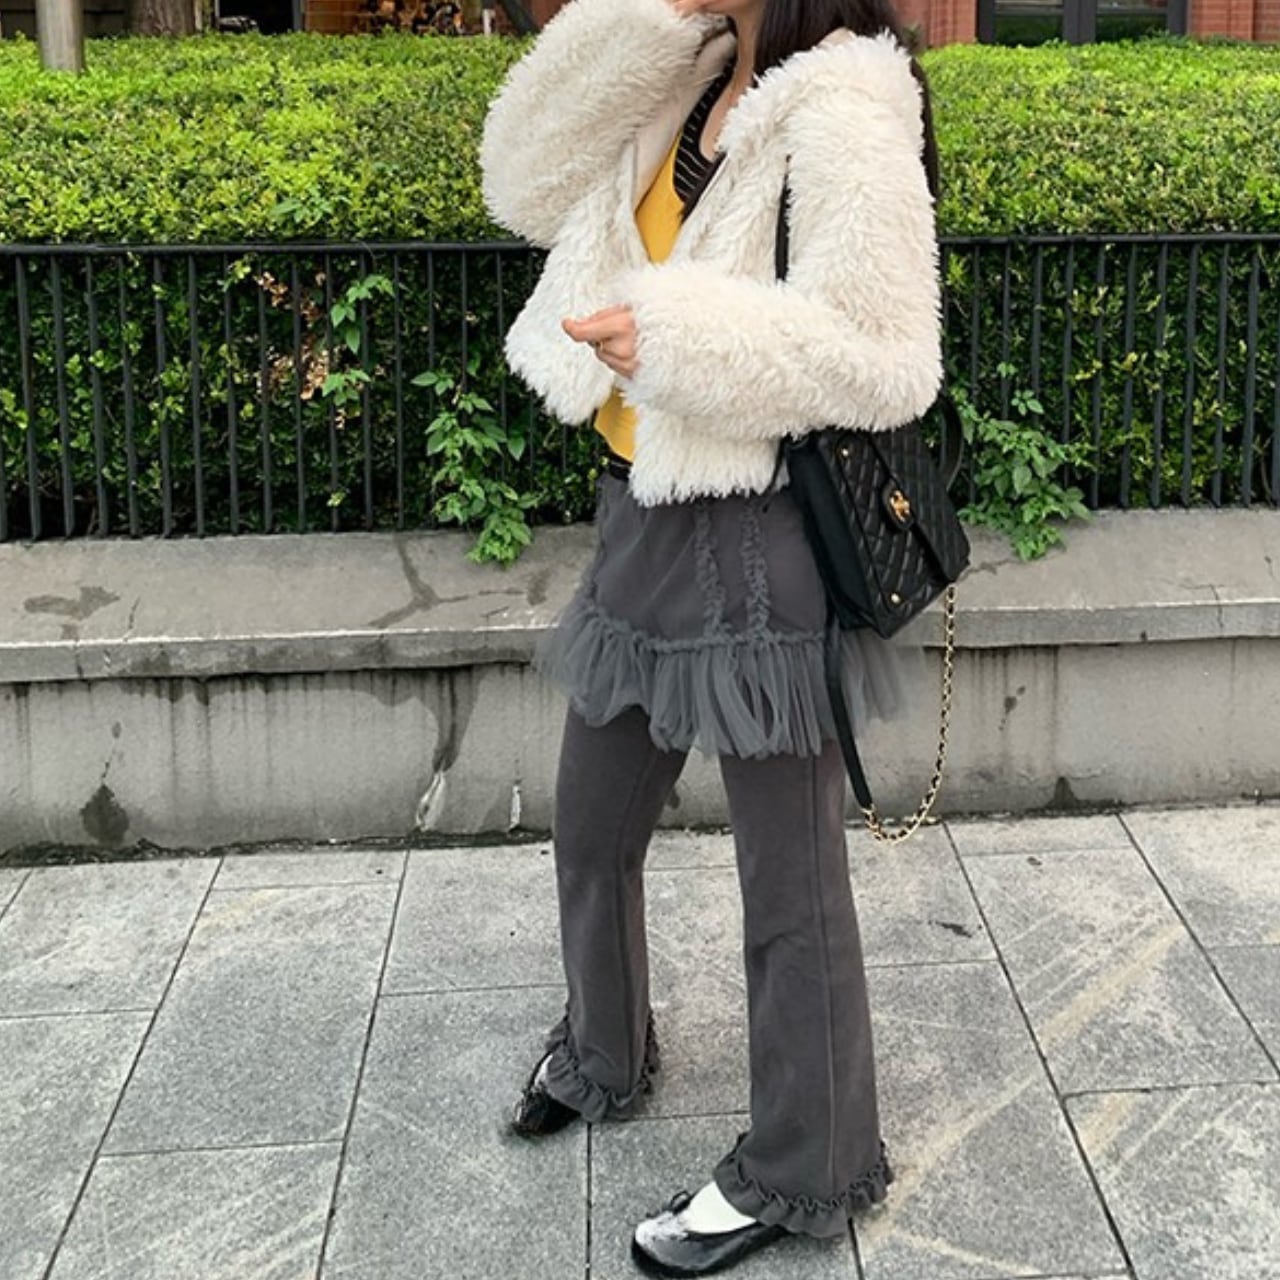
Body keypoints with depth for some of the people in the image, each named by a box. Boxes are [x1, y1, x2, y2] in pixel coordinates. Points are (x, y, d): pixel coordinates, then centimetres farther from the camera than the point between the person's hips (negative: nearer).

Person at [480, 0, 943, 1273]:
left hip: (761, 539, -8)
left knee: (787, 876, 6)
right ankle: (601, 1054, 47)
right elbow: (529, 183, 2)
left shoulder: (840, 106, -16)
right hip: (644, 515, 9)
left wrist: (673, 336, -22)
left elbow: (883, 359, -20)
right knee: (592, 829, 22)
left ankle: (798, 1170, 25)